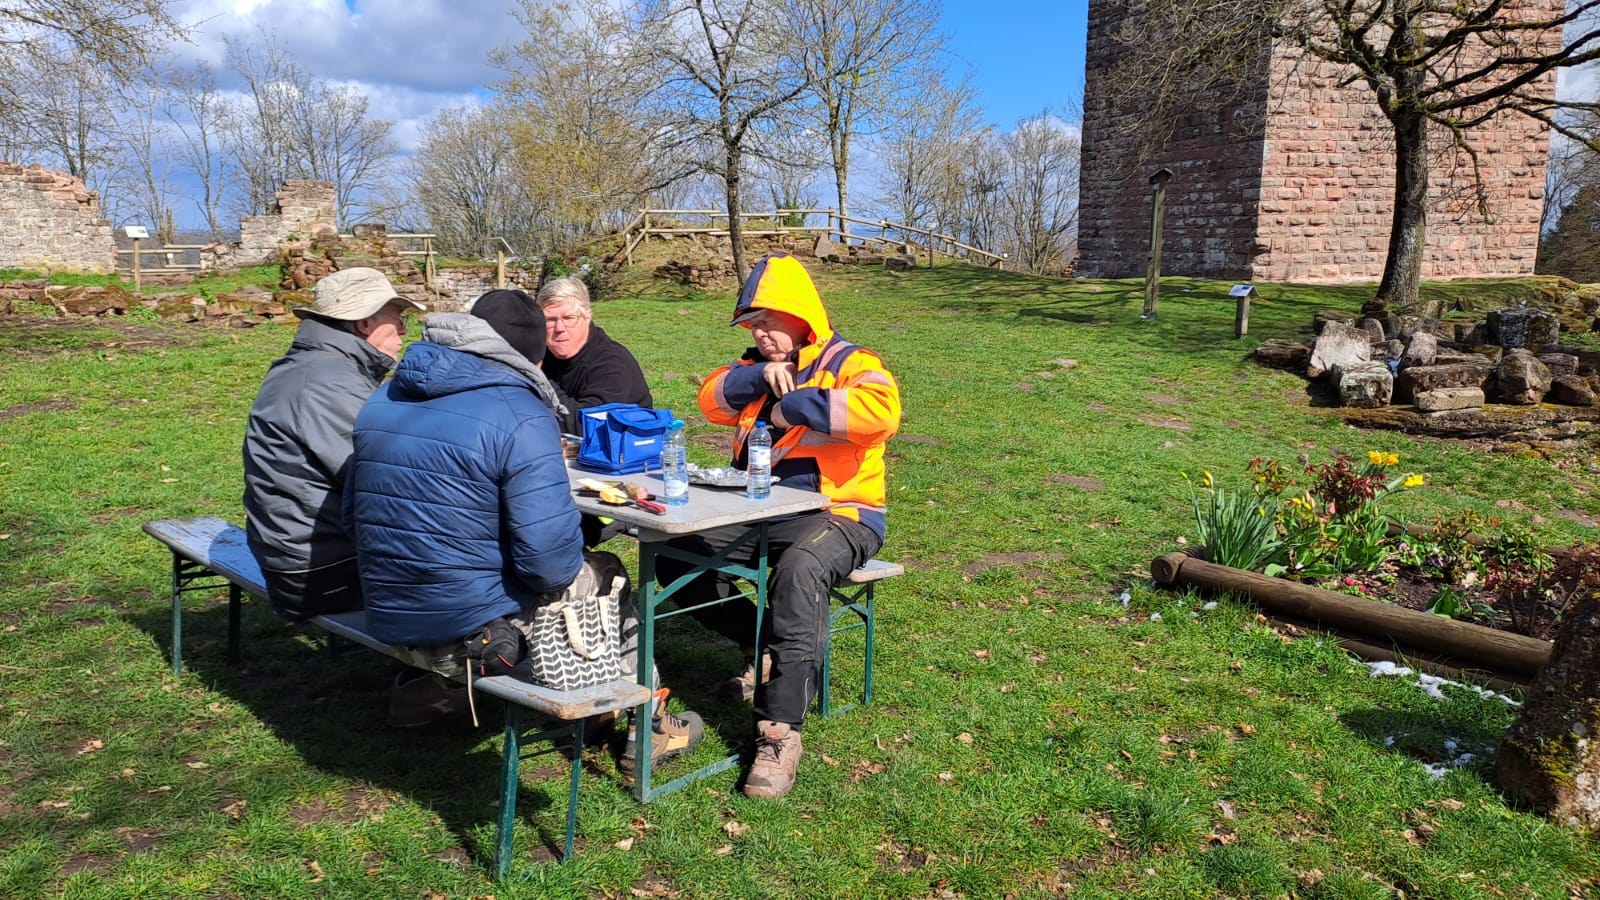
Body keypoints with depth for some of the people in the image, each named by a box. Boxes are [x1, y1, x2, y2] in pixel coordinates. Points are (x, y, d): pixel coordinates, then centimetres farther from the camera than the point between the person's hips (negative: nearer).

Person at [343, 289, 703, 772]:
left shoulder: (381, 401, 5)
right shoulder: (520, 415, -18)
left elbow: (354, 511, 14)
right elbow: (550, 555, -24)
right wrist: (569, 567, -1)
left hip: (389, 621, 7)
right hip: (479, 627, -7)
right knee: (605, 572, 17)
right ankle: (647, 726, 28)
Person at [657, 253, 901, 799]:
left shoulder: (848, 363, -5)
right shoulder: (758, 367, 17)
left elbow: (881, 411, -28)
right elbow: (713, 400, 2)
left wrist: (792, 406, -22)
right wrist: (760, 376, -16)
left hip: (838, 514, -7)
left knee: (799, 569, -39)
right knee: (672, 552, -8)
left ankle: (780, 732, -36)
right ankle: (760, 642, 6)